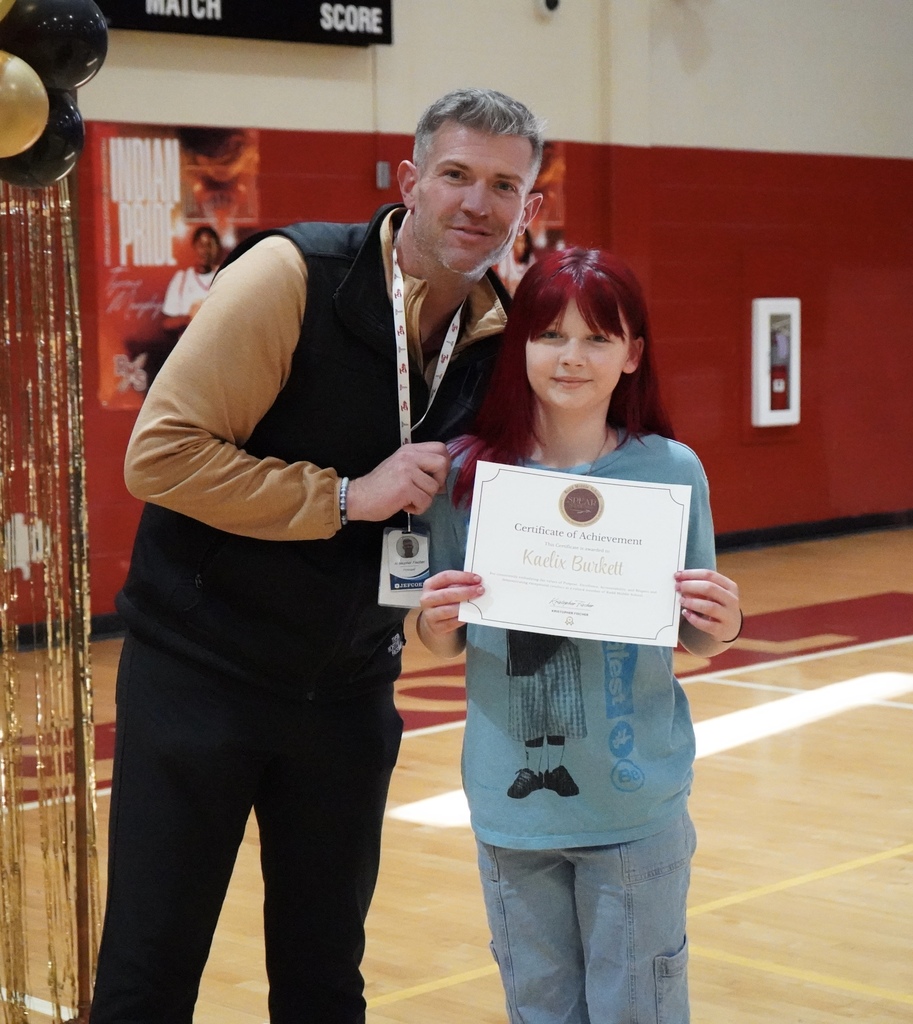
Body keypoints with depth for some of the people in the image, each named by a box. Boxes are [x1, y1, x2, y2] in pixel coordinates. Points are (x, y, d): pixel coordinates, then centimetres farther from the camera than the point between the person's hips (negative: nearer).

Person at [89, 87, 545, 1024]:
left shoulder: (502, 339, 1)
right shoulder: (294, 275, -16)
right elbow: (161, 453, -19)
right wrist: (347, 496, -21)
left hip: (349, 690, 5)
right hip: (201, 666, -5)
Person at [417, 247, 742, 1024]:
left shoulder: (670, 471, -6)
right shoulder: (468, 472, -4)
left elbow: (693, 638, 2)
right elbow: (443, 645, 3)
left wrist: (721, 626, -19)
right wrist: (439, 621, -18)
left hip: (636, 805, -1)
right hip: (512, 802, 1)